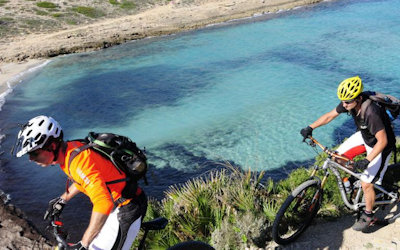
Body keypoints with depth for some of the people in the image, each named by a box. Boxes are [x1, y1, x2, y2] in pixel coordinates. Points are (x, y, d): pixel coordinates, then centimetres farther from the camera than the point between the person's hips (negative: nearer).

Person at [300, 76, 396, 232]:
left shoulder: (372, 113, -39)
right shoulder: (349, 102, -19)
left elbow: (382, 141, -34)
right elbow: (330, 115, -6)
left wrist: (367, 161, -40)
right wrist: (310, 128, -12)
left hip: (380, 145, -7)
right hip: (364, 136, 7)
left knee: (366, 184, -5)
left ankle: (368, 216, 18)